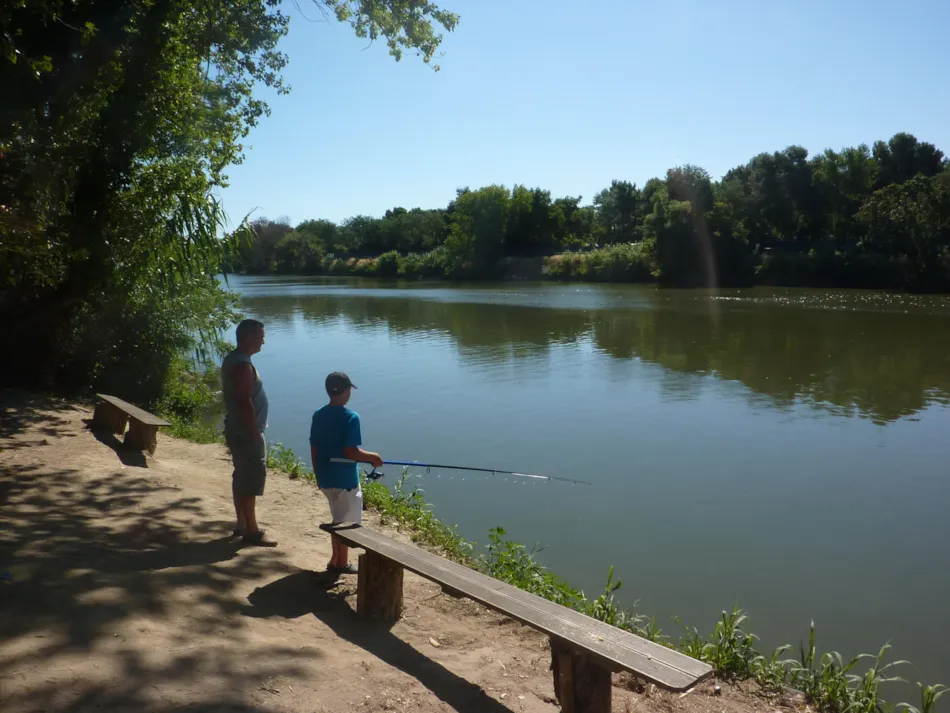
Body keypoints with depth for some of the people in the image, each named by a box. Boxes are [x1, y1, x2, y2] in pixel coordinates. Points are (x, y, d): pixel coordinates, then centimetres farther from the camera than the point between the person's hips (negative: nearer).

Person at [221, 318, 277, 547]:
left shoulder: (232, 360, 11)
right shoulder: (243, 366, -21)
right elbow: (245, 403, -25)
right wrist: (254, 434, -20)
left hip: (237, 431, 11)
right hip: (246, 433, -11)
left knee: (242, 477, 16)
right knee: (252, 479, -4)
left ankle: (242, 525, 26)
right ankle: (252, 531, 4)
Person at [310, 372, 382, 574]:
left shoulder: (318, 415, 2)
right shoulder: (351, 417, -18)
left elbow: (314, 449, 6)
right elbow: (350, 452, -22)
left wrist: (318, 474, 16)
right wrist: (373, 457, -6)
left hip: (325, 478, 7)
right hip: (345, 479, -7)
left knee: (338, 519, 21)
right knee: (346, 522, 9)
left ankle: (336, 559, 27)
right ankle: (341, 563, 20)